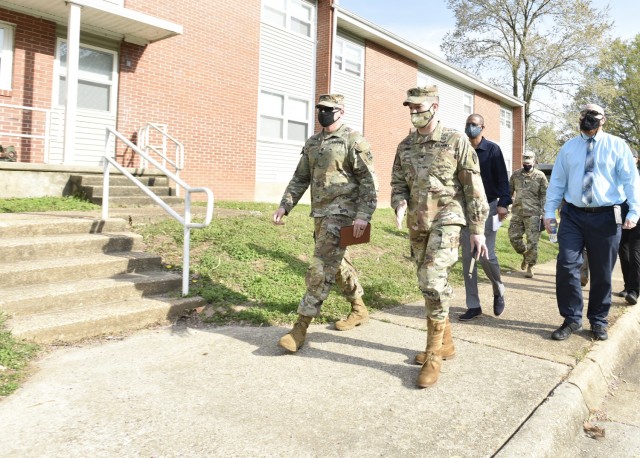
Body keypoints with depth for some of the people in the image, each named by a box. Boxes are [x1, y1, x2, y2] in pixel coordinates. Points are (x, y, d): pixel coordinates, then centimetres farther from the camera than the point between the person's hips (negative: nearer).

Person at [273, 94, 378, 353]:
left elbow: (369, 181, -11)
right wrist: (284, 206, 8)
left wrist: (363, 215, -20)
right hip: (320, 214, 8)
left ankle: (301, 327, -7)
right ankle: (359, 310, 35)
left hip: (340, 214, -8)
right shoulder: (312, 143, 15)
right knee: (337, 263, 17)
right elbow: (300, 179, 18)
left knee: (321, 269, -11)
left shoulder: (353, 140, -7)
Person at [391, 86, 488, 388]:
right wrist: (399, 204, -11)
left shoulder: (456, 142, -4)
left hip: (446, 220, -6)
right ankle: (446, 343, 29)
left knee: (433, 282, -17)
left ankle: (433, 354, -4)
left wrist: (478, 229, -6)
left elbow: (473, 188, -4)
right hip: (416, 225, 6)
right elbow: (398, 184, 12)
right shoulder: (405, 146, 10)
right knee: (430, 284, 12)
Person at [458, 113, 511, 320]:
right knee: (467, 257, 2)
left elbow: (502, 178, -6)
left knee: (486, 255, -7)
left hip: (487, 207, -4)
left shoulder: (492, 149, -1)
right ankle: (473, 305, 10)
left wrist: (503, 203, -18)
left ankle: (498, 291, 24)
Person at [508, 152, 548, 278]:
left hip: (533, 214, -4)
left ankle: (530, 267, 6)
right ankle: (525, 255, 32)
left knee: (532, 241, -3)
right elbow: (509, 191, 15)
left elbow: (544, 196, -3)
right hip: (517, 212, 4)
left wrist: (543, 213, -9)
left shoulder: (540, 176, -1)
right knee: (514, 237, 5)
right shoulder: (516, 175, 9)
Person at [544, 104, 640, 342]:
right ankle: (572, 319, 7)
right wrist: (549, 211, 2)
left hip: (606, 217, -1)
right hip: (572, 215, 2)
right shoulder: (568, 148, 10)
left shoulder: (617, 145, 4)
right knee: (566, 266, -7)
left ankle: (598, 321, 23)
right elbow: (557, 181, 9)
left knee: (602, 272, 6)